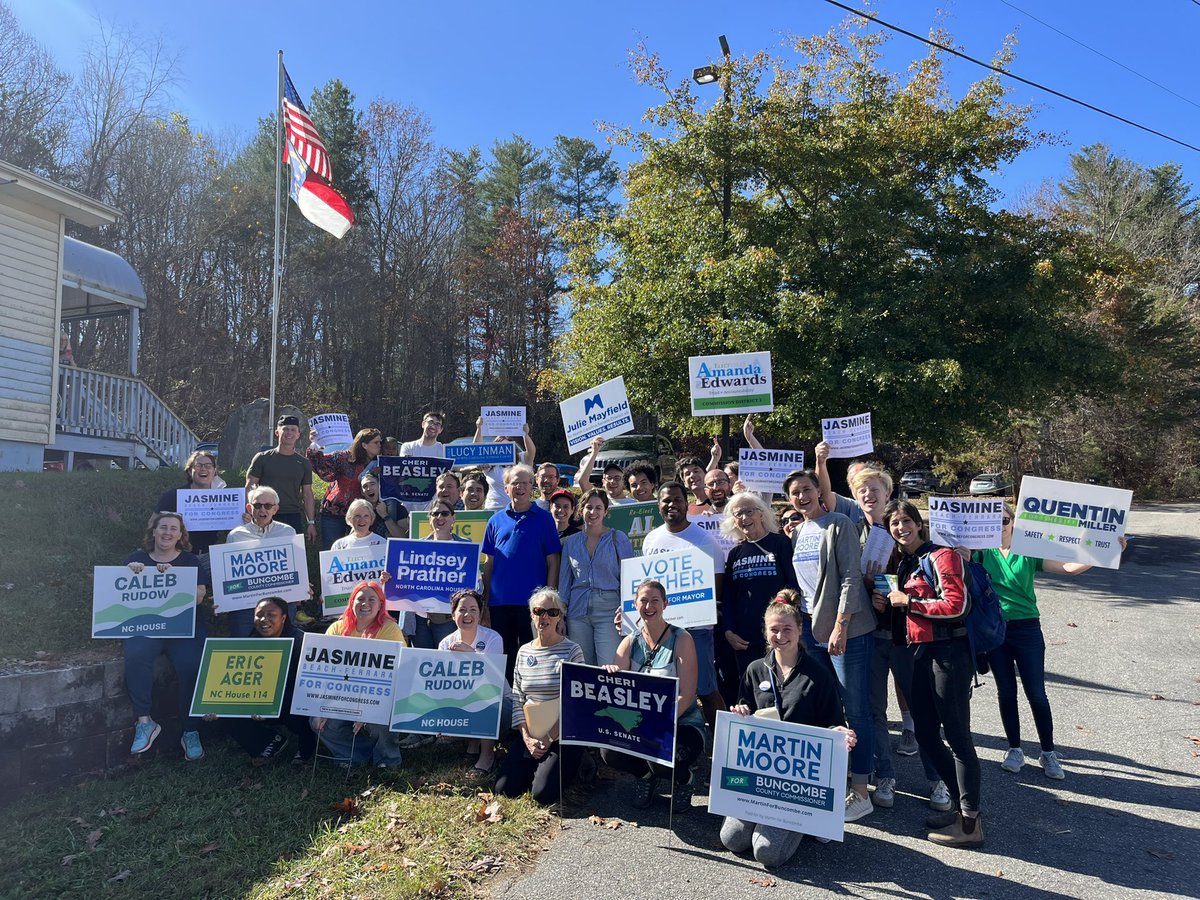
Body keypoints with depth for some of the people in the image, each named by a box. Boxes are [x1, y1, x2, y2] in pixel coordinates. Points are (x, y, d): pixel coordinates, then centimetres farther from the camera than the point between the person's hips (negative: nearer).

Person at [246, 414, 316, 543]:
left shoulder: (304, 463, 11)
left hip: (294, 518, 2)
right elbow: (249, 488, 3)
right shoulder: (262, 458, 3)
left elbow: (307, 494, 12)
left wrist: (311, 522, 7)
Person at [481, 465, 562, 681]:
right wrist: (485, 599, 7)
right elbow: (488, 563, 12)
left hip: (533, 603, -3)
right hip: (499, 602, 3)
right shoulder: (496, 521, 10)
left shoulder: (544, 519, 2)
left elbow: (553, 563, 0)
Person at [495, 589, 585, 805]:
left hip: (562, 735, -4)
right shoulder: (523, 652, 8)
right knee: (504, 789, -7)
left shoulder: (571, 651, -7)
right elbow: (517, 699, 6)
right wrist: (527, 737, -6)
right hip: (529, 733, 4)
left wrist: (550, 738, -13)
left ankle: (567, 768, 13)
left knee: (542, 793, -18)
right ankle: (536, 765, 20)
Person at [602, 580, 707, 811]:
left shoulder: (681, 640, -10)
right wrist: (609, 674, -27)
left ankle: (684, 779, 6)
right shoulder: (630, 642, 3)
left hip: (682, 725, -3)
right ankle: (645, 776, 11)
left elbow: (686, 696, -15)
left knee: (659, 758, -33)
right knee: (609, 751, -24)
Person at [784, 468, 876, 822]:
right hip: (810, 628, 6)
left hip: (846, 630, -6)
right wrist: (797, 623, 12)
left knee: (856, 710, 0)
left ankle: (861, 792, 8)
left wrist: (840, 626, -17)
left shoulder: (839, 525, -6)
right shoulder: (797, 533, 13)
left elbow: (851, 577, -12)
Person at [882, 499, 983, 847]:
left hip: (948, 652, -9)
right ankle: (960, 803, 29)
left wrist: (908, 601, -12)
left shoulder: (941, 556, -9)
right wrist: (890, 601, 8)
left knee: (956, 735, -2)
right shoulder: (904, 564, 16)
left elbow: (955, 604, -18)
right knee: (925, 733, 13)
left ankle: (970, 823, 8)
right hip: (921, 652, 9)